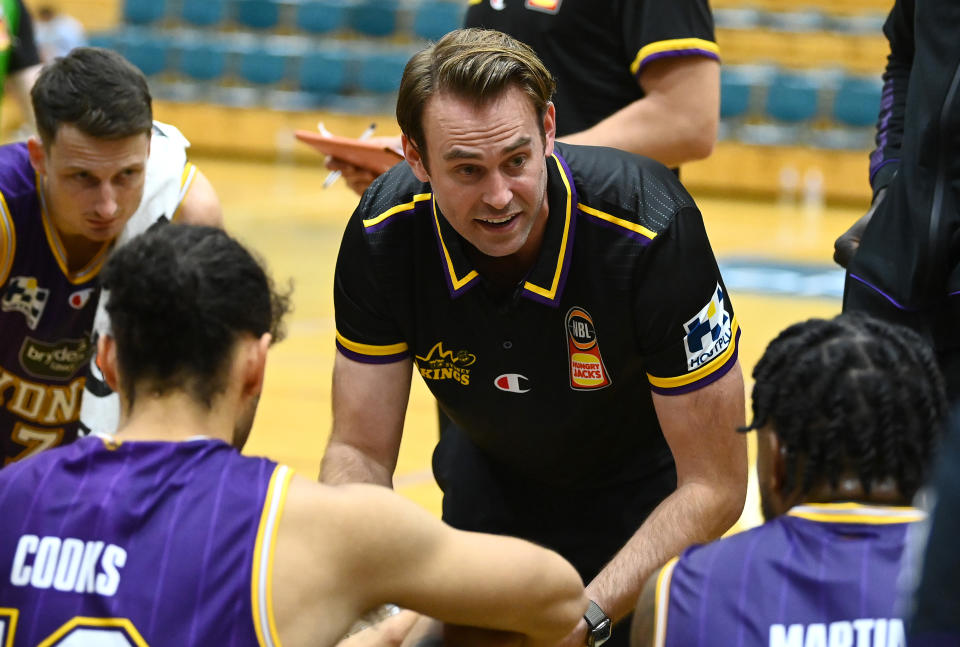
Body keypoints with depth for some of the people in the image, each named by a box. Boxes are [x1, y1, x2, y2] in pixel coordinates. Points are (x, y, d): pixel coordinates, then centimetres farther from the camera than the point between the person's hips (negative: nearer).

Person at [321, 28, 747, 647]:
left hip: (643, 496, -3)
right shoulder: (382, 235, -25)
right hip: (490, 476, 3)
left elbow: (713, 485, -31)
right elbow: (361, 450, -14)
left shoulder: (652, 229, -36)